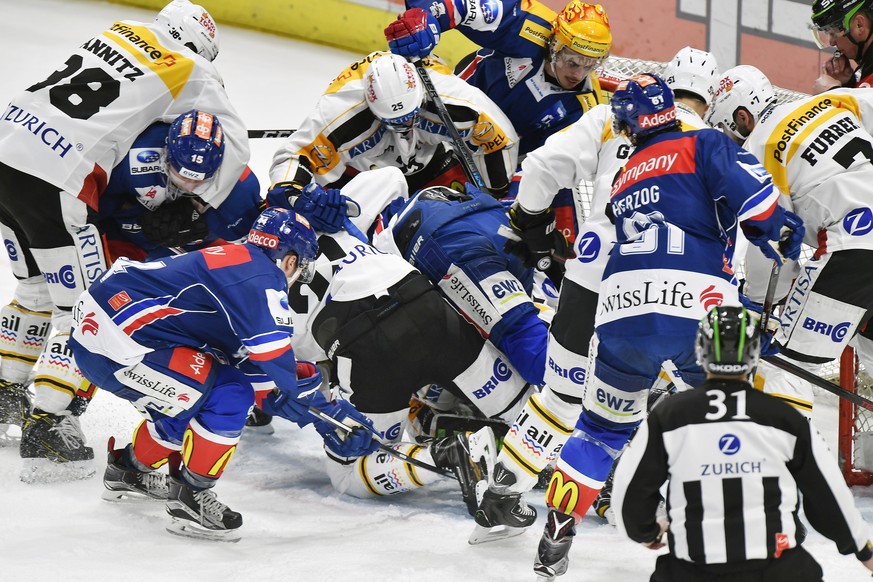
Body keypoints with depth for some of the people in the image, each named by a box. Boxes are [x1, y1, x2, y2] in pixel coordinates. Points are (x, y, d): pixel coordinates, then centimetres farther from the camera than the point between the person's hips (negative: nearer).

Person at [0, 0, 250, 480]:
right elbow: (232, 146, 4)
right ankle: (46, 426, -4)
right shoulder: (194, 73, 2)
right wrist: (195, 208, 11)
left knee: (39, 290, 26)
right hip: (54, 185, -7)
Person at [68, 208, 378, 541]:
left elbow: (253, 363, 22)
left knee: (193, 395, 22)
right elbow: (277, 364, -17)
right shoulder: (261, 278, -11)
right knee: (230, 395, -11)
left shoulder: (233, 260, 19)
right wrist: (333, 415, -5)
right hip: (112, 342, -11)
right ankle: (191, 498, -1)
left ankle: (130, 468, 35)